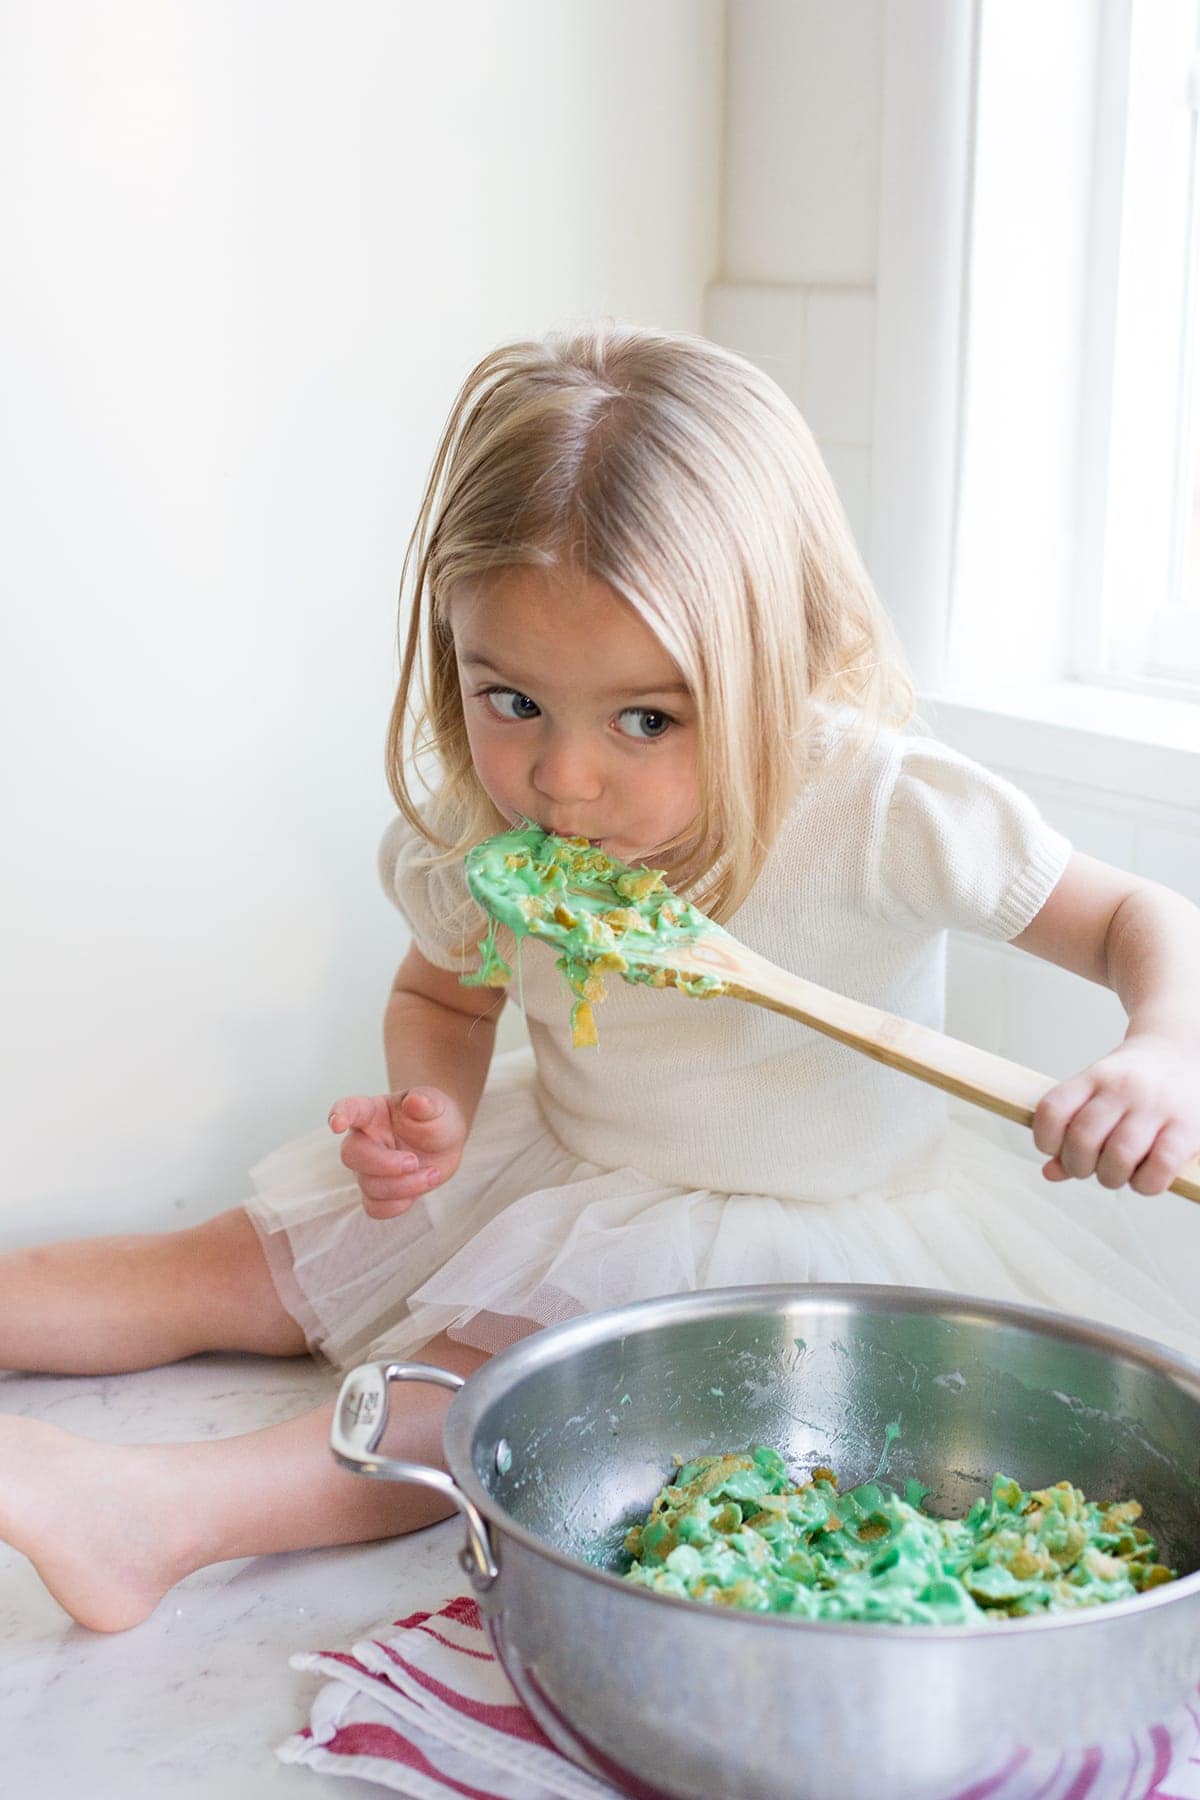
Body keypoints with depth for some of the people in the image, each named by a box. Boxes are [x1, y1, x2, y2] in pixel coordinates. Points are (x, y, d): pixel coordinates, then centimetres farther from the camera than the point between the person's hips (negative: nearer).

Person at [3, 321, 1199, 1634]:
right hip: (566, 1181, 5)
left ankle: (161, 1511, -31)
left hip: (797, 1229, -4)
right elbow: (441, 995, 7)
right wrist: (435, 1112, -16)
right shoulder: (476, 829, -15)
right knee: (240, 1269, 2)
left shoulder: (885, 813, -28)